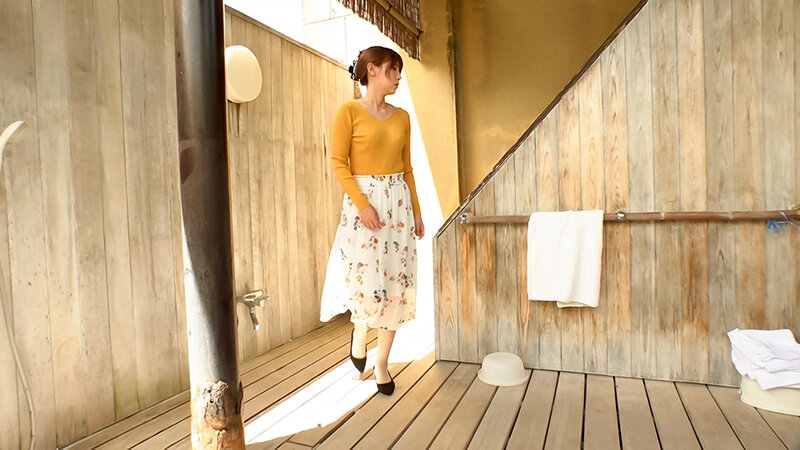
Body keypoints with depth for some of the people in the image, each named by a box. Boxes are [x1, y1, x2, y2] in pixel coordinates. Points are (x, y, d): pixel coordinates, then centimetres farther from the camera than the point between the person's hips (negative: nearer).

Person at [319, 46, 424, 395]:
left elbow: (407, 167, 15)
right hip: (363, 201, -5)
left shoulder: (401, 117, 13)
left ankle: (382, 364, 18)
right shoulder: (349, 111, -2)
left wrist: (416, 211, 11)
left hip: (399, 202, 5)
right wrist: (362, 204, -17)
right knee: (367, 283, -10)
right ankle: (359, 330, 26)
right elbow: (338, 163, -7)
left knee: (396, 284, 4)